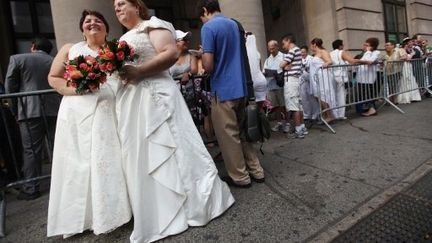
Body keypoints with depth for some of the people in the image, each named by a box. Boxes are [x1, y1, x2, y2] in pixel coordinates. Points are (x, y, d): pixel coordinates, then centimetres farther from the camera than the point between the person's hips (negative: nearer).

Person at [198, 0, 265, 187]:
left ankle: (240, 177, 16)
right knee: (242, 131, 17)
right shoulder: (235, 24, 15)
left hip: (223, 91, -8)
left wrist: (203, 54, 5)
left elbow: (208, 66, -17)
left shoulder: (208, 27, -10)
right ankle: (256, 170, 24)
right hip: (240, 88, 8)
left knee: (228, 136, 4)